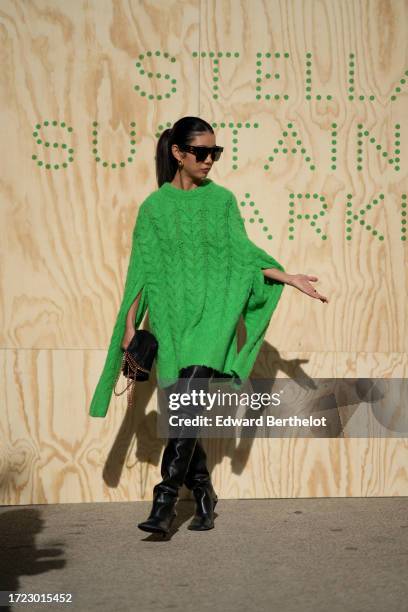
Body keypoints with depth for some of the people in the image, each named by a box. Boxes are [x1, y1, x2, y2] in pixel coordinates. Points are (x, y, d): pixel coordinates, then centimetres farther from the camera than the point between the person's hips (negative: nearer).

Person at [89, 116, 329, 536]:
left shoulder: (222, 200, 7)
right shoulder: (155, 206, 6)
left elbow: (244, 255, 10)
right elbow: (143, 272, 6)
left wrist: (289, 278, 1)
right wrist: (129, 326, 2)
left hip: (213, 316, -1)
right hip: (171, 318, 1)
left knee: (189, 405, -16)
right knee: (182, 413, 2)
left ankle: (166, 498, -18)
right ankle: (203, 494, 16)